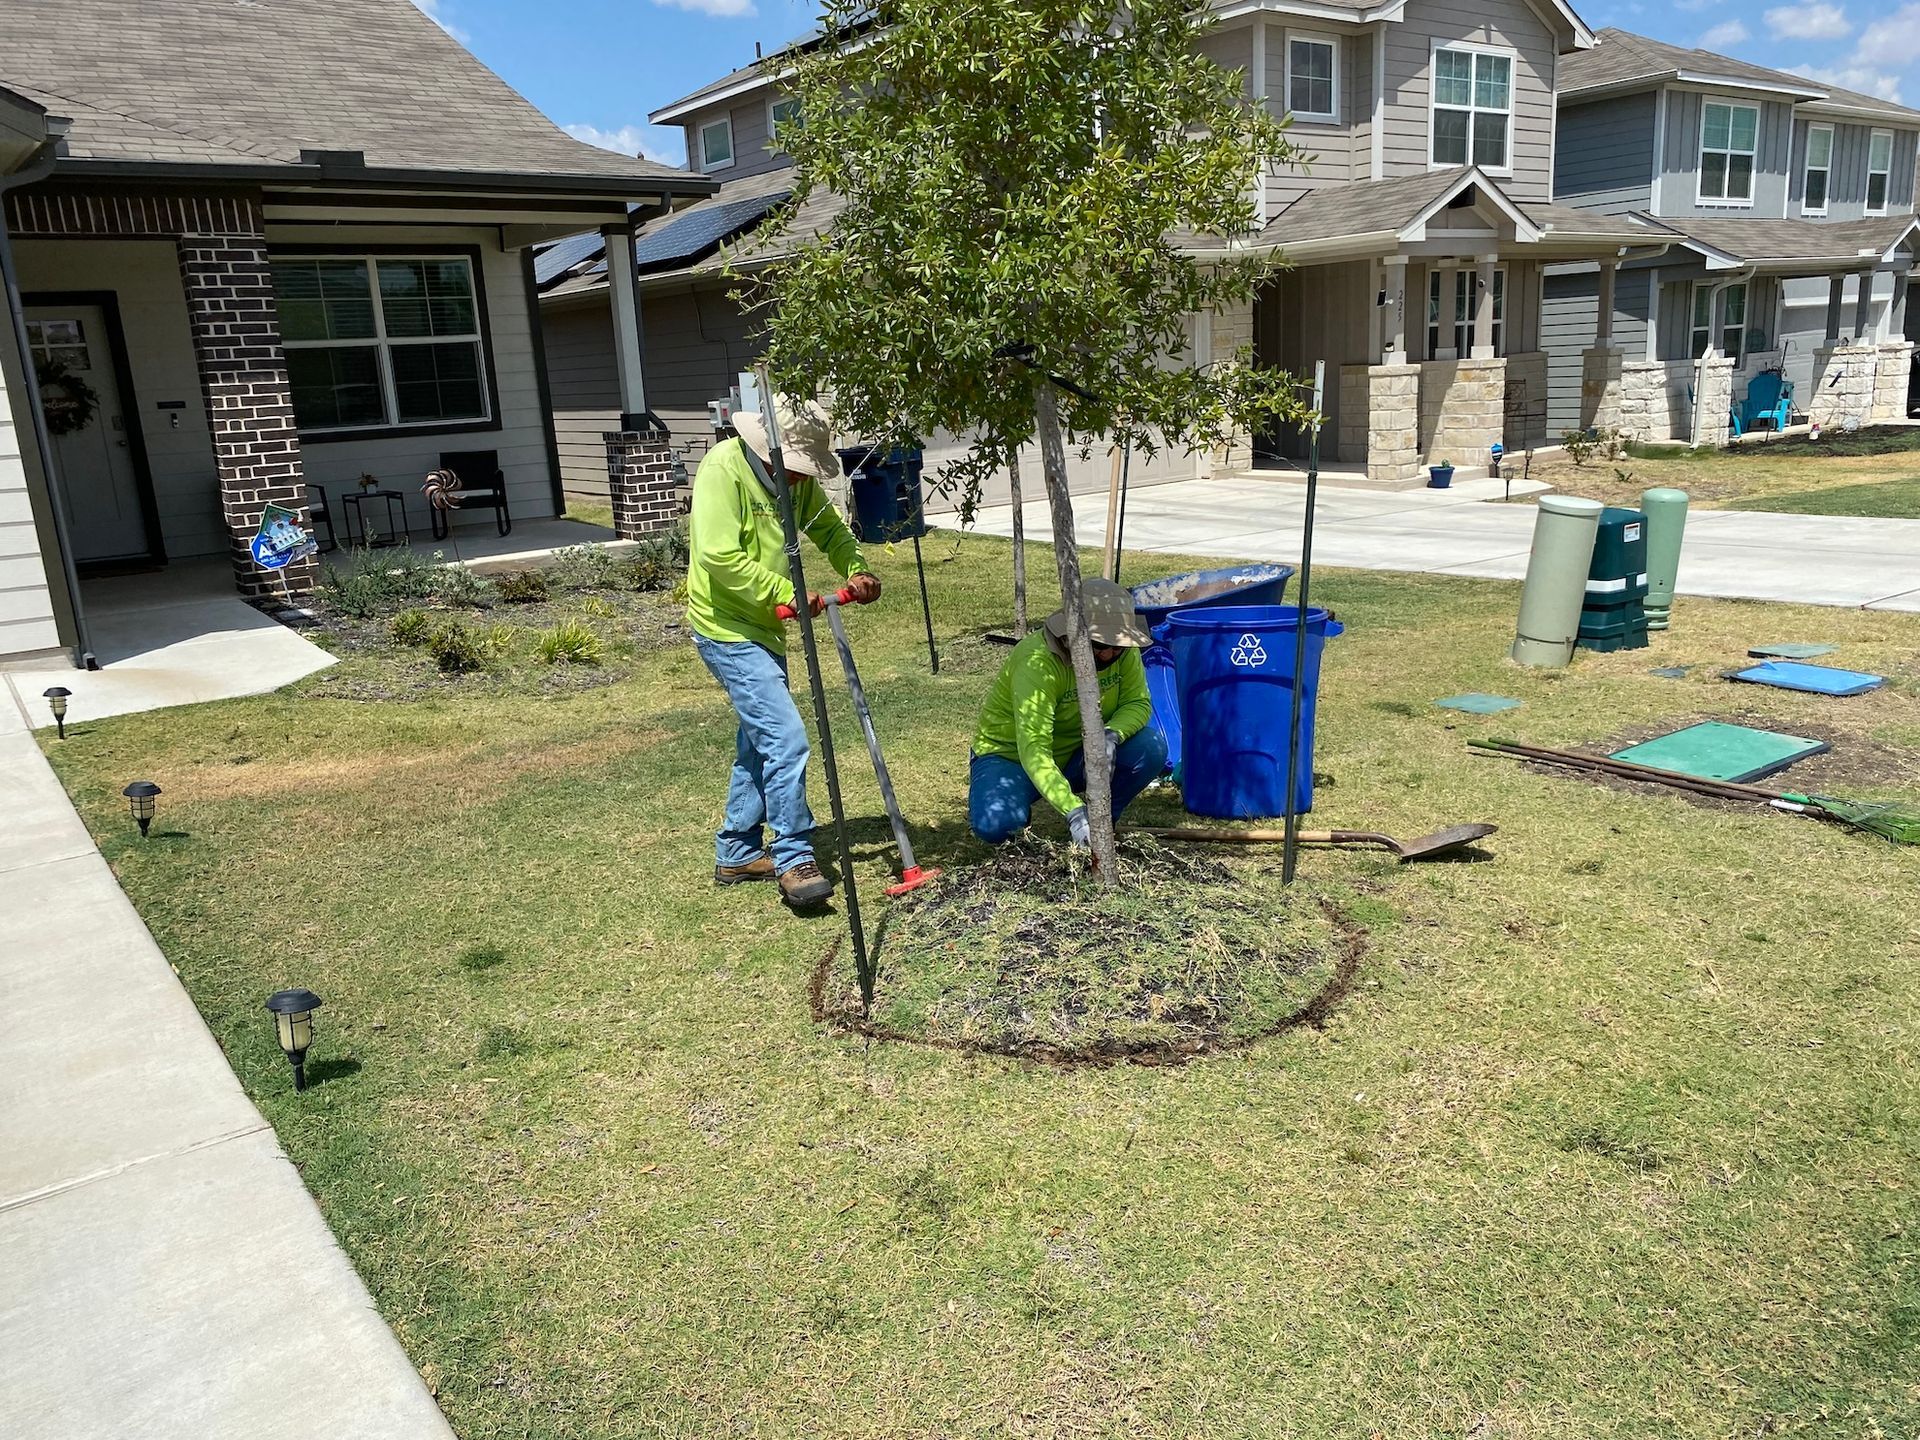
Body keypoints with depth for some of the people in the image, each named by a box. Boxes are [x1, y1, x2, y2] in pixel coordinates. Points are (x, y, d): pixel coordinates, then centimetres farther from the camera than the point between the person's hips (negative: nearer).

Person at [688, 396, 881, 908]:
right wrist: (786, 592, -26)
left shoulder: (796, 477, 4)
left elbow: (829, 528, 15)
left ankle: (736, 854, 29)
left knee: (759, 743, 16)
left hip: (763, 629, 10)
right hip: (727, 630, -9)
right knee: (786, 739, -16)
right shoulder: (723, 470, -20)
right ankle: (794, 861, -6)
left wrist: (856, 569, -4)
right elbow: (720, 559, -27)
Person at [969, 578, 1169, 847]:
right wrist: (1074, 811, -52)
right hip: (1012, 755, -5)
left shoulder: (1123, 648, -15)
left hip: (1078, 752, 5)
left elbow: (1138, 703, -10)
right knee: (996, 824, -34)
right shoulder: (1038, 662, -33)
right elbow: (1033, 750, -40)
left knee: (1152, 748, -21)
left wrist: (1112, 735, -35)